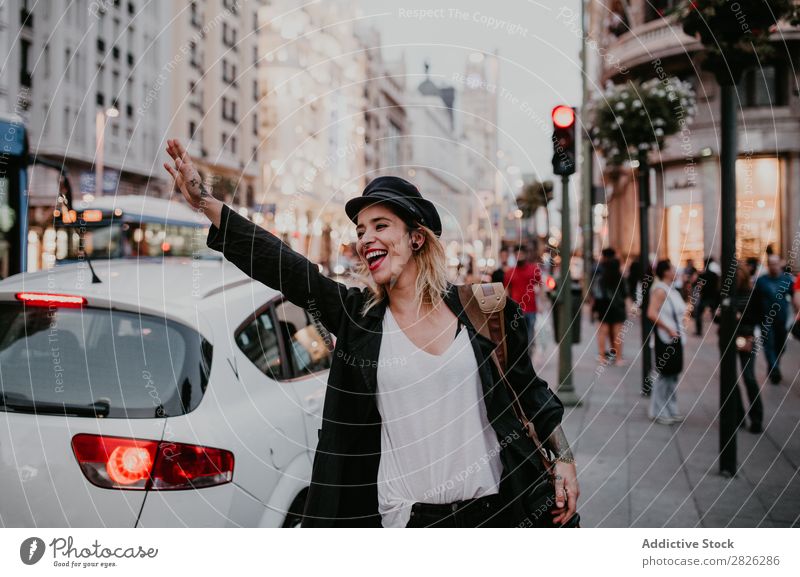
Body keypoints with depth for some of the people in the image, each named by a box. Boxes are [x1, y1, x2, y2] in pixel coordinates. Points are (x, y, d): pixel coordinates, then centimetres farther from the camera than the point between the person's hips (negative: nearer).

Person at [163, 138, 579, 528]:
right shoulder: (356, 316, 2)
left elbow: (530, 391, 10)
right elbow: (279, 265, -6)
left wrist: (563, 461, 7)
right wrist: (205, 201, -13)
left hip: (491, 509, 0)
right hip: (407, 518, 1)